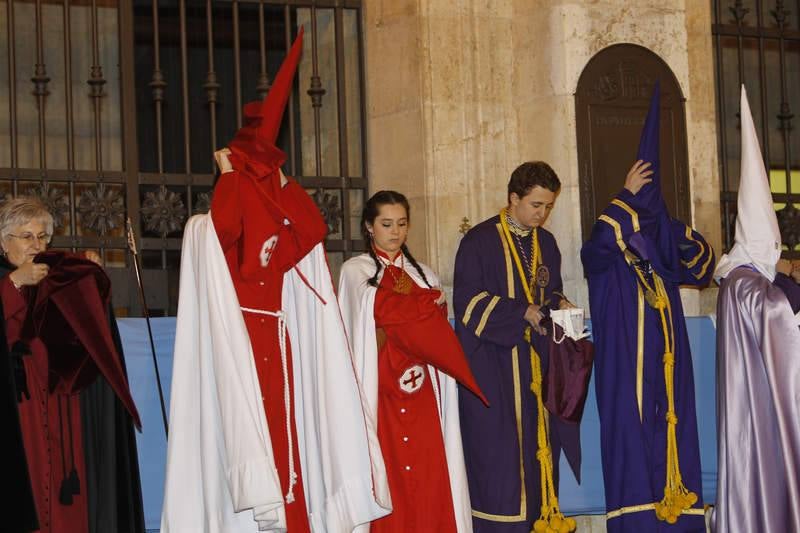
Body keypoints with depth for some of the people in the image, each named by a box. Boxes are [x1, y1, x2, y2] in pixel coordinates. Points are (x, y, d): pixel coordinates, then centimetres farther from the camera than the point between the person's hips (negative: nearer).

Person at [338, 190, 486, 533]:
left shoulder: (422, 274, 18)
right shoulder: (355, 271, 5)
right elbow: (381, 309, -12)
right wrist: (427, 303, -1)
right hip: (380, 388, -4)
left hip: (421, 392, 4)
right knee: (388, 472, -9)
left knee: (426, 472, -3)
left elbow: (438, 329, 10)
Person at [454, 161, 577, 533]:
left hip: (536, 362, 6)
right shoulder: (480, 241, -8)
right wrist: (522, 312, -18)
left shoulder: (546, 243, 12)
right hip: (491, 364, -6)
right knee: (497, 448, -7)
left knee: (539, 443, 5)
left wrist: (560, 304, -1)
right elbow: (468, 301, -12)